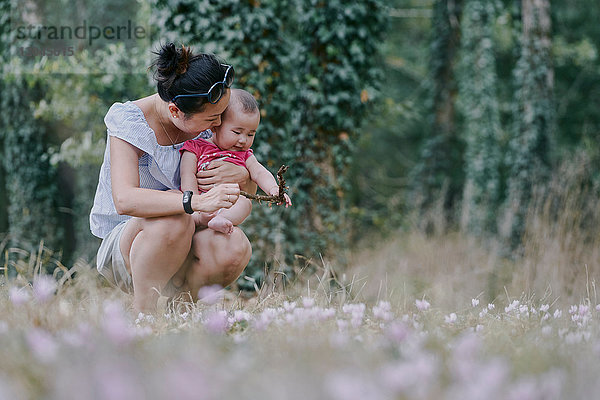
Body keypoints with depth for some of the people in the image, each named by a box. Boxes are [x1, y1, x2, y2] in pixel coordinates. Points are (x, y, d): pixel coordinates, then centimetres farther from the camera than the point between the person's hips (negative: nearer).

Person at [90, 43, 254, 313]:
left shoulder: (205, 124, -3)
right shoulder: (130, 121, -19)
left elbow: (252, 191, 8)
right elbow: (124, 200, -36)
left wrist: (241, 175, -18)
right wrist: (196, 202, -49)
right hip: (122, 245, -4)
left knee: (235, 248, -29)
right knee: (171, 218, -37)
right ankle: (143, 313, -20)